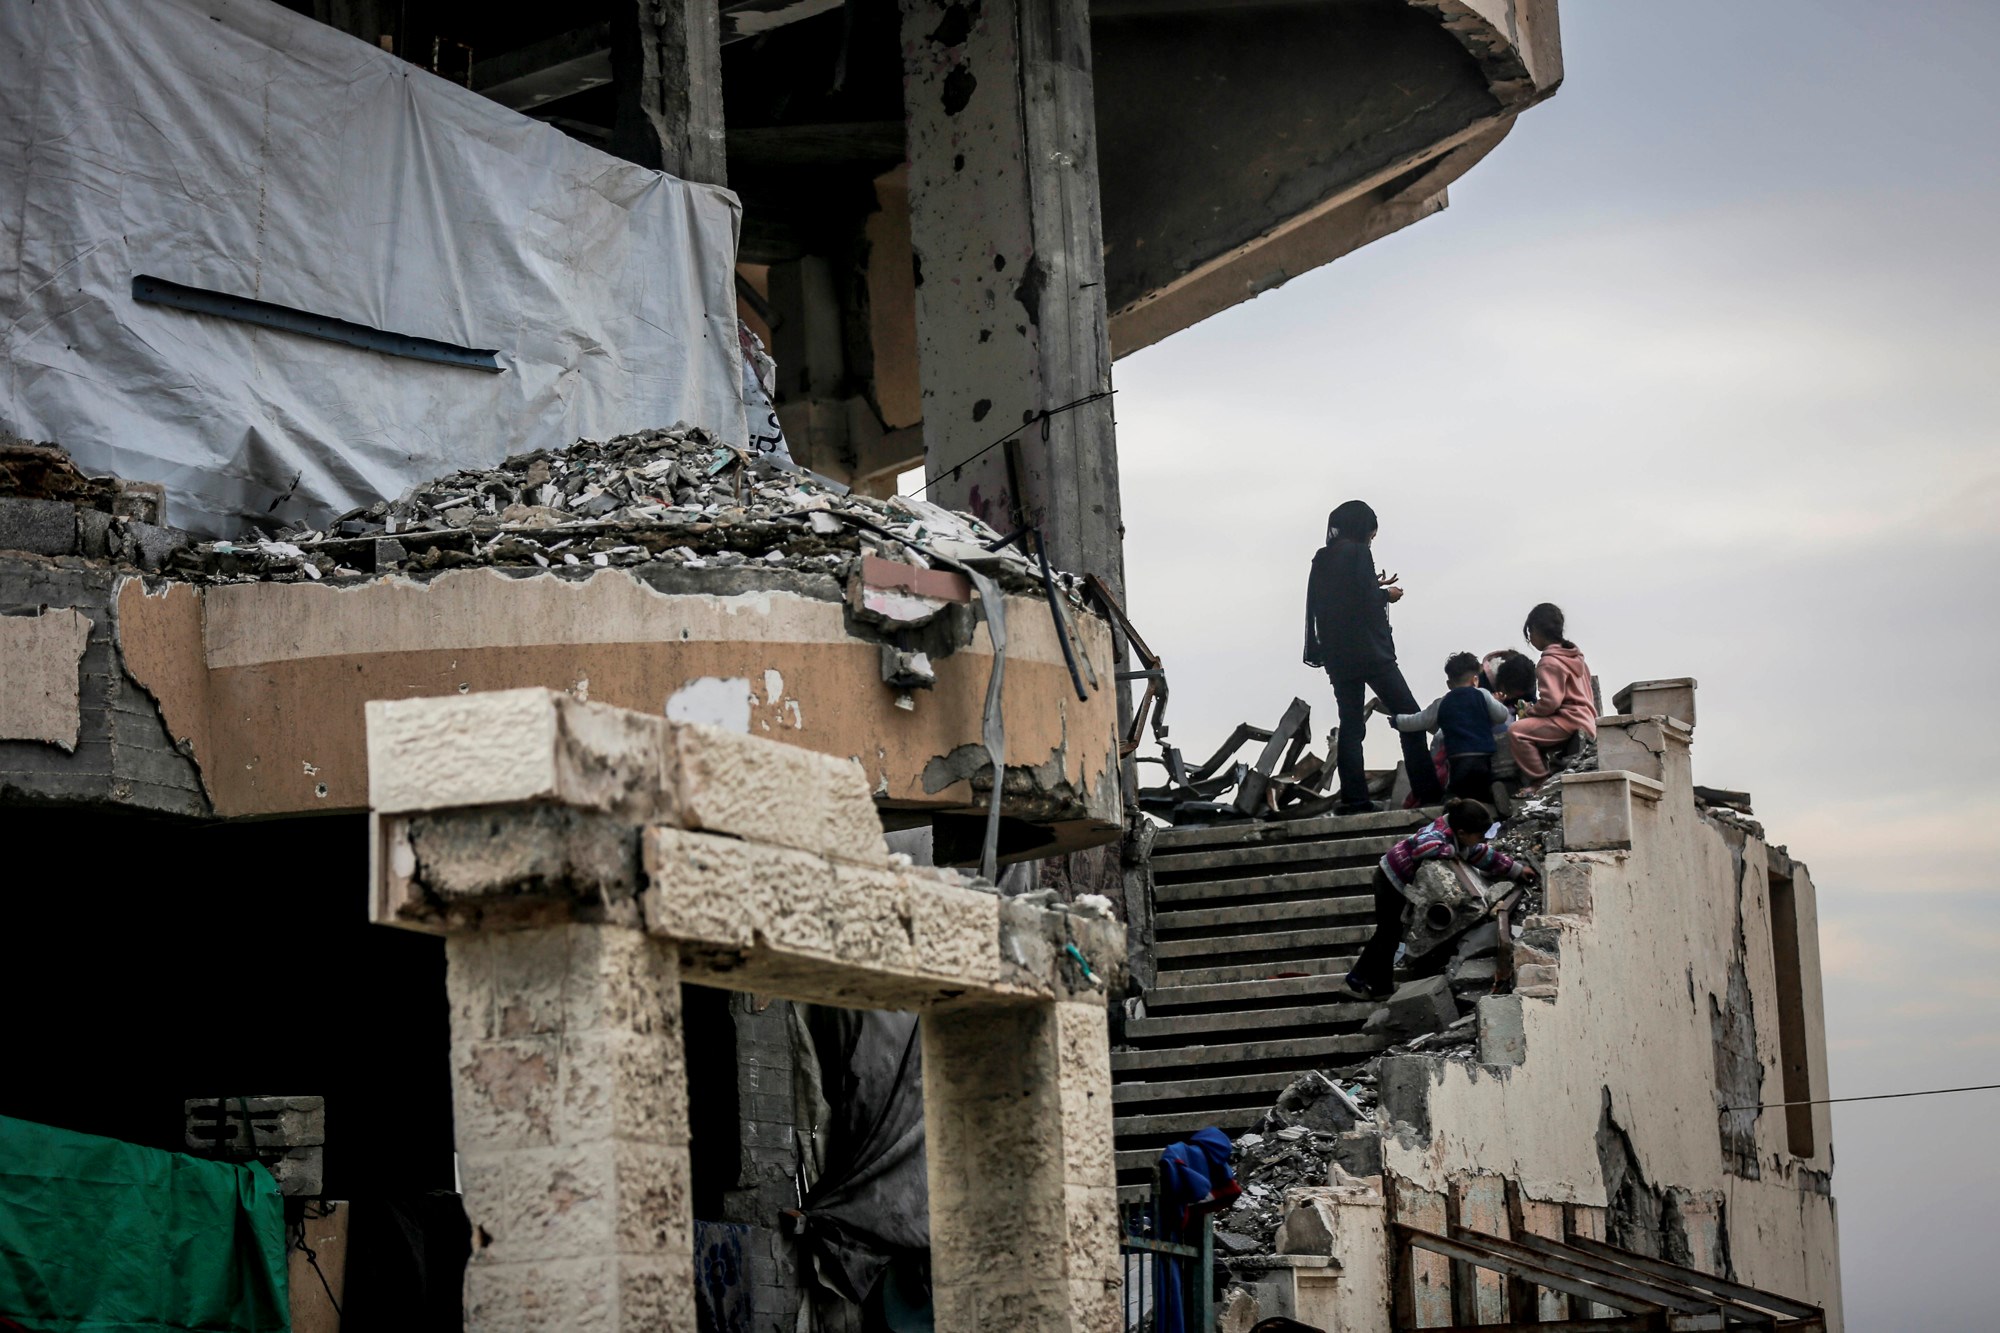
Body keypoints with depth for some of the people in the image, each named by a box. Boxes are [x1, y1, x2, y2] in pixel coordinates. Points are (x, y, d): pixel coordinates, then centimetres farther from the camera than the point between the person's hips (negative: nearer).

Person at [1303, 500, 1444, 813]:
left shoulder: (1323, 559, 13)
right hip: (1368, 651, -7)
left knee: (1351, 724, 5)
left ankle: (1353, 797, -4)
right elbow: (1364, 603, -16)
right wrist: (1386, 595, 2)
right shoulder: (1357, 552, -9)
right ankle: (1428, 791, -8)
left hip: (1336, 655, 7)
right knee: (1410, 716, -3)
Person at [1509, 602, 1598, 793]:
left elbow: (1550, 701, -22)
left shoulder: (1550, 663, -11)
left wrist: (1528, 712, -4)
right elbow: (1589, 695, 24)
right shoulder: (1575, 657, 20)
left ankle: (1540, 780, -17)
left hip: (1568, 721, -11)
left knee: (1516, 731, -21)